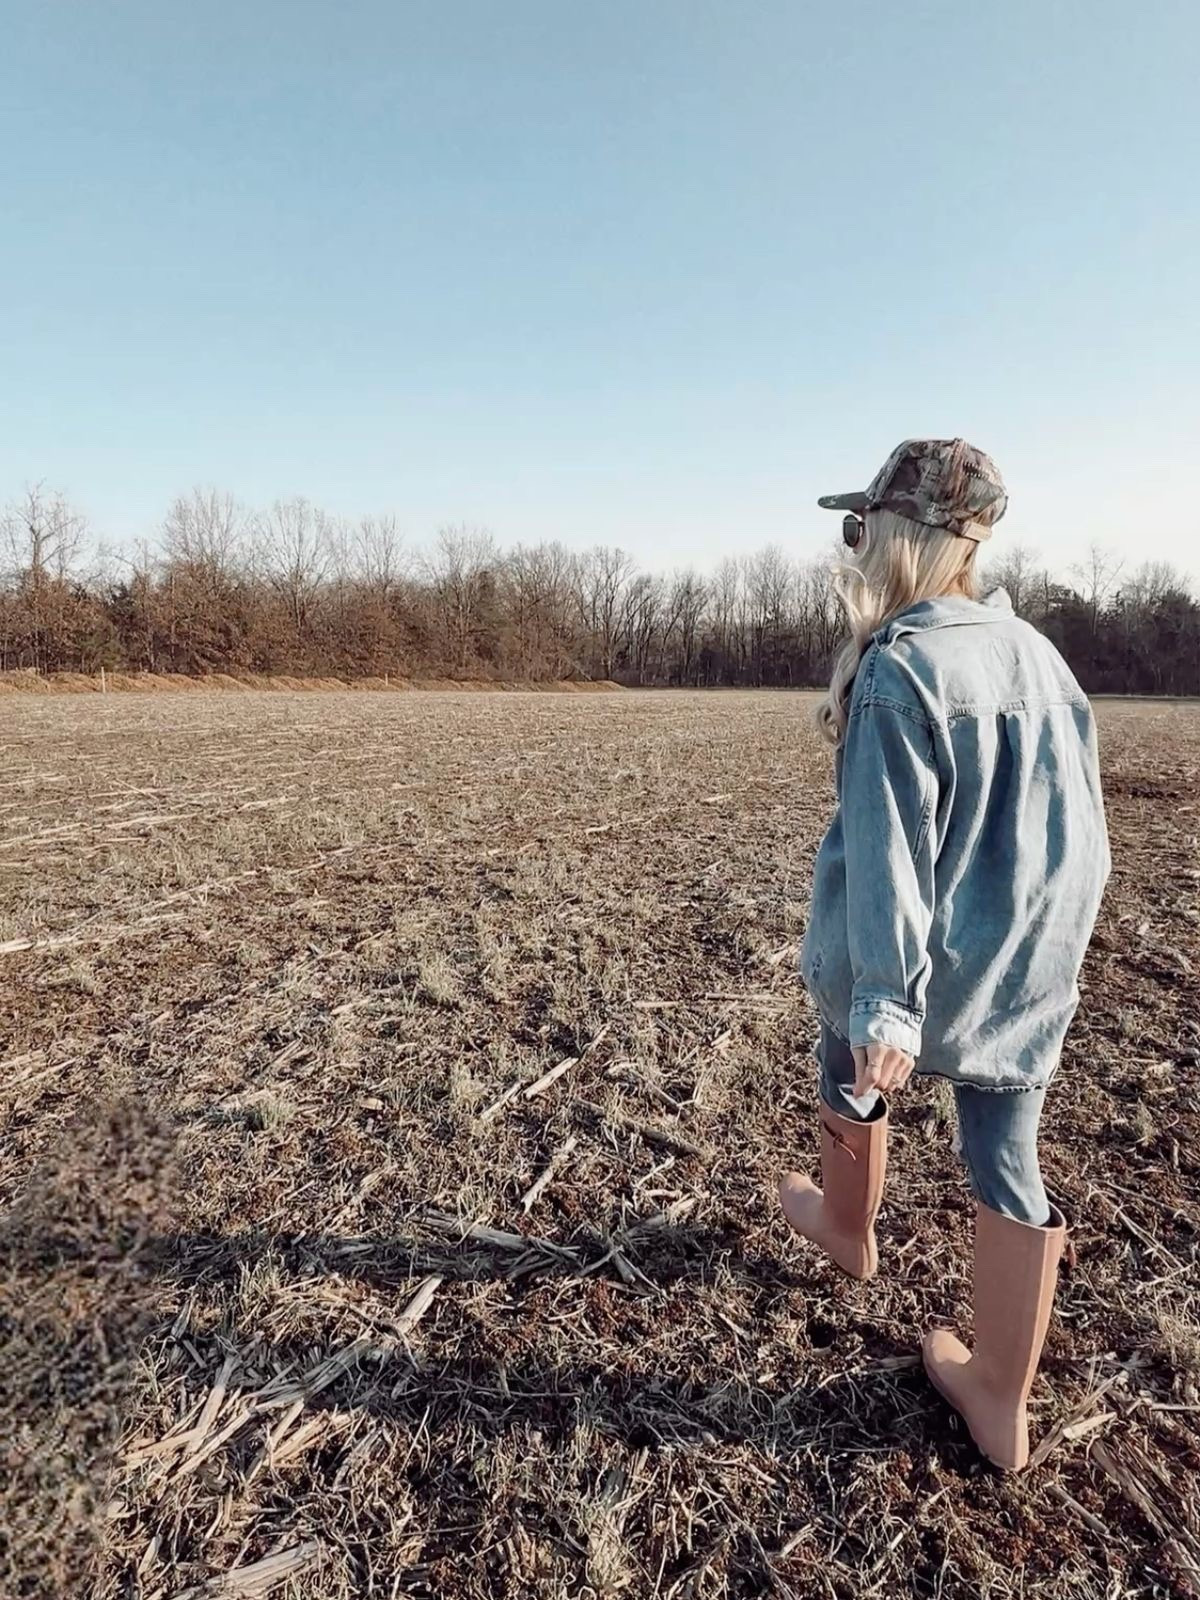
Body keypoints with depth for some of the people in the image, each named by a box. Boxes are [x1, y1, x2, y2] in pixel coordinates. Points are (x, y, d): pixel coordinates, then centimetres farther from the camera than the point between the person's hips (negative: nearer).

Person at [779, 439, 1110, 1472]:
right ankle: (1000, 1400, 28)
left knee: (852, 1067, 25)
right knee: (1009, 1161, 13)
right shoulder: (1039, 655, 2)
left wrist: (883, 1000, -24)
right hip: (1031, 972, 5)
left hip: (926, 960, -5)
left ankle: (847, 1228, 51)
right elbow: (1081, 824, 8)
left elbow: (887, 850, -24)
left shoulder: (896, 669, -18)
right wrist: (1051, 940, 20)